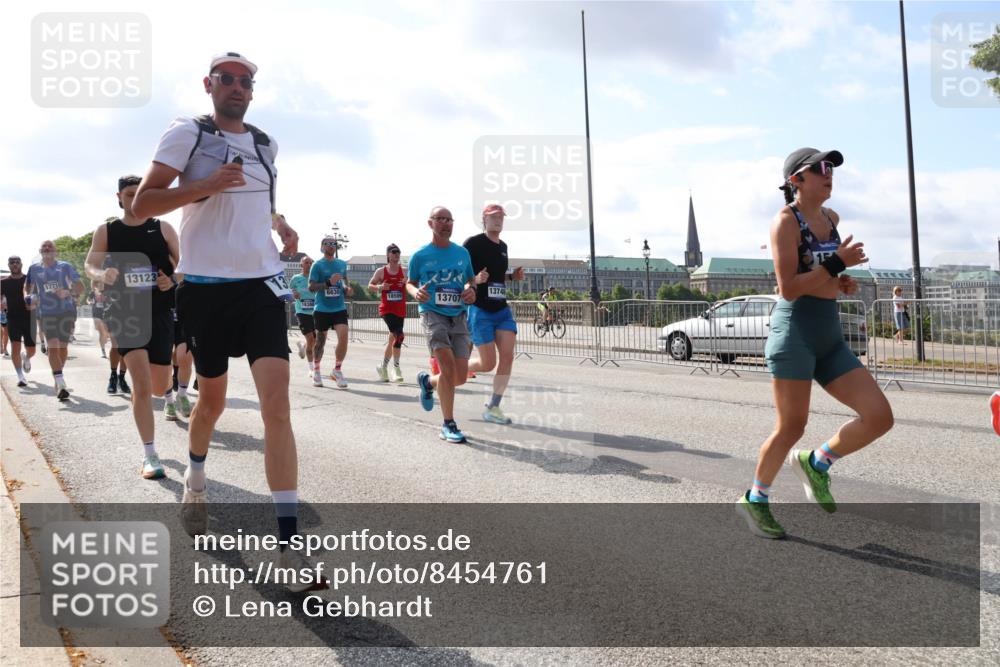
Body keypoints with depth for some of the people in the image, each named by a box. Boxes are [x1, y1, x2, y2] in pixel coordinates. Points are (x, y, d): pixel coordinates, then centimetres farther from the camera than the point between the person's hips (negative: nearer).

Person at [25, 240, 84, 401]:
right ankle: (61, 383, -18)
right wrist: (27, 297, 1)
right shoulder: (34, 269, 9)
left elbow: (81, 287, 2)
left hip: (67, 311, 0)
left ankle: (58, 378, 28)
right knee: (52, 346, -13)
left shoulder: (65, 266, 4)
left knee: (63, 346, 7)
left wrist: (68, 293, -17)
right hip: (46, 313, 0)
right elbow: (27, 287, 23)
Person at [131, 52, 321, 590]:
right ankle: (195, 479, 48)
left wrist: (279, 224, 11)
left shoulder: (265, 144, 13)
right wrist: (205, 185, -19)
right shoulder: (187, 133, -2)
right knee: (213, 398, 14)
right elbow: (141, 206, -7)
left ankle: (288, 543, -12)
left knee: (277, 406, -11)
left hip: (262, 284, 3)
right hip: (207, 287, -2)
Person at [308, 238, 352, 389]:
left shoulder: (342, 264, 10)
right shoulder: (318, 265, -5)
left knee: (343, 337, -13)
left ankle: (337, 371, 4)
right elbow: (311, 287, -10)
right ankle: (316, 371, 26)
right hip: (322, 309, -3)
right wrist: (329, 283, -22)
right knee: (320, 341, 7)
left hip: (339, 308, 3)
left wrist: (346, 289, 3)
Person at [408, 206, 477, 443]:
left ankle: (427, 381, 33)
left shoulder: (462, 253, 9)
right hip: (432, 314, -4)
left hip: (458, 317, 4)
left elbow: (470, 280, 20)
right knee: (448, 367, -21)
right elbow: (410, 283, 13)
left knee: (460, 377, -1)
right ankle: (448, 425, -7)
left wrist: (471, 290, -3)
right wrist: (416, 293, -10)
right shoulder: (420, 256, 1)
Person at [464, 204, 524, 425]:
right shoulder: (473, 243, -8)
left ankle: (493, 408, 4)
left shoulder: (503, 246, 14)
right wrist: (475, 280, -26)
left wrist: (512, 276, 9)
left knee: (507, 357, -6)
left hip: (502, 310, 7)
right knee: (488, 364, -7)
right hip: (480, 310, -7)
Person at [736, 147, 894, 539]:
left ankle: (816, 463, 19)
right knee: (791, 428, -1)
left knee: (880, 417, -3)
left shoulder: (831, 218, 13)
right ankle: (755, 500, 20)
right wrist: (838, 263, -17)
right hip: (795, 332, -7)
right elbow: (788, 288, -17)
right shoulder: (785, 221, -9)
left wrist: (844, 283, 12)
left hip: (831, 338, 7)